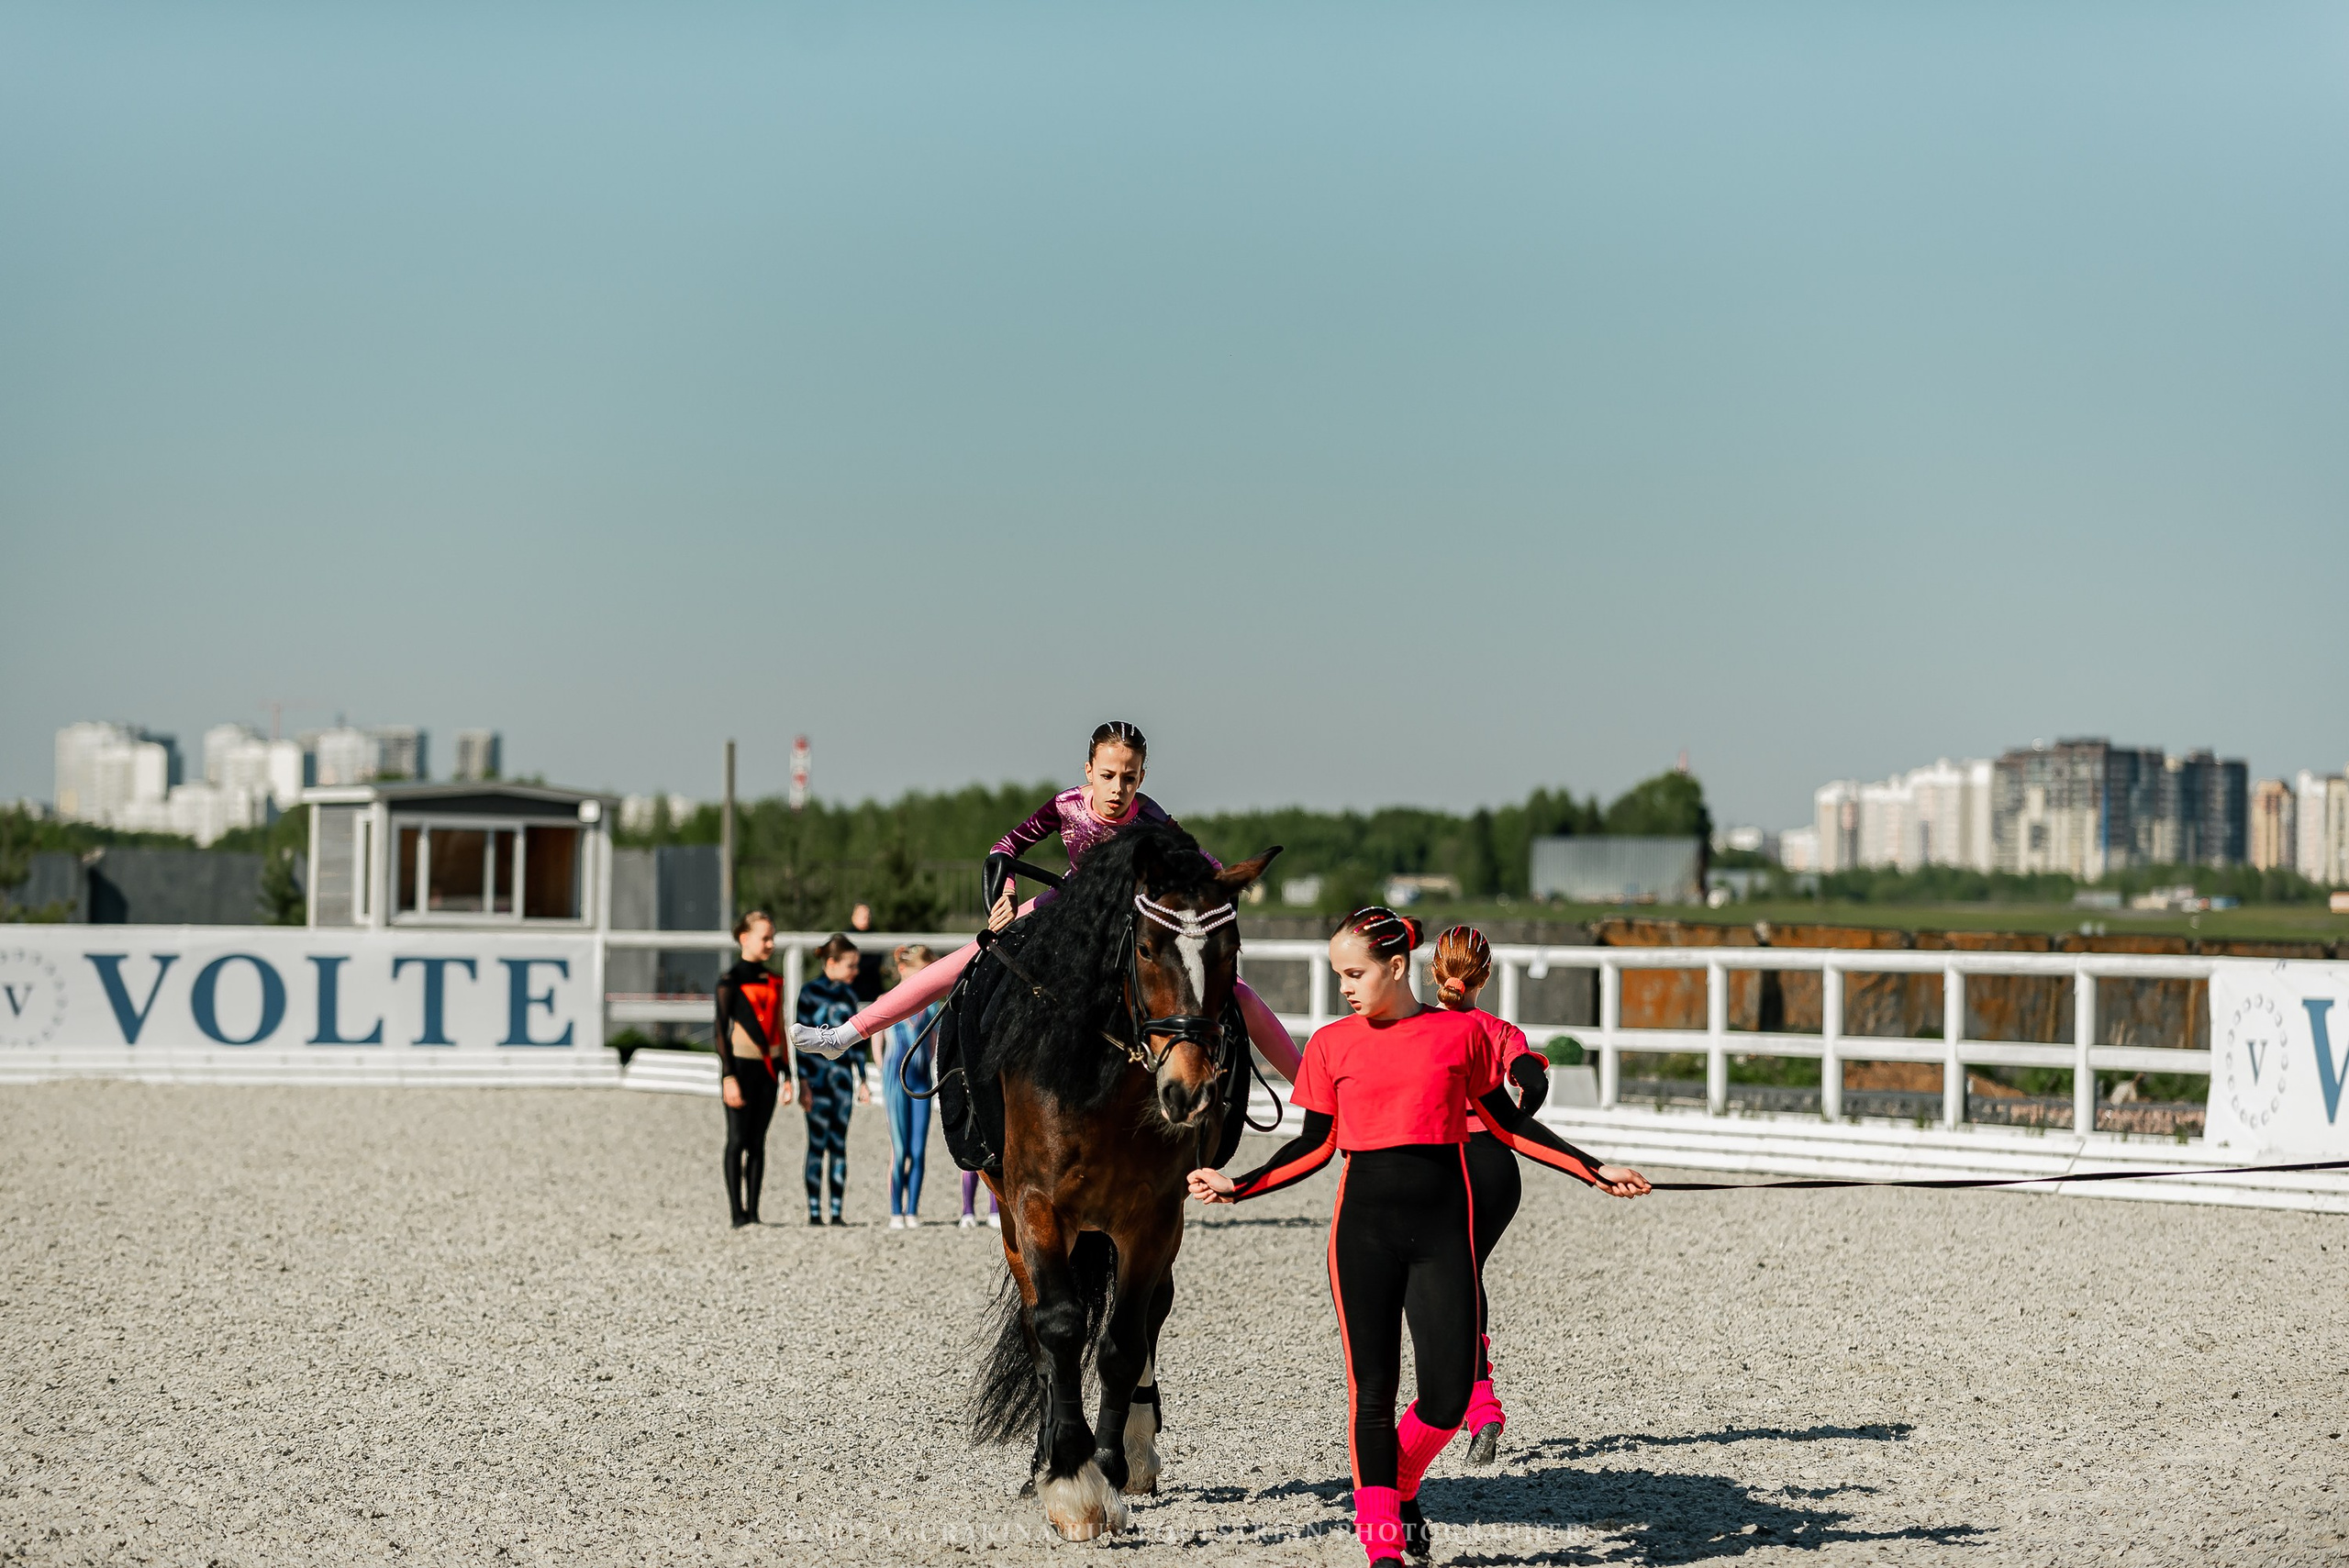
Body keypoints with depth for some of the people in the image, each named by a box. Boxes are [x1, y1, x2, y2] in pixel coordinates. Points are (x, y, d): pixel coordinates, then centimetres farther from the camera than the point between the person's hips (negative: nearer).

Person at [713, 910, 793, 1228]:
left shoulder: (773, 981, 13)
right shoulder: (731, 980, -5)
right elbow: (720, 1030, -8)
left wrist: (787, 1074, 14)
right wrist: (729, 1077, -15)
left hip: (767, 1067, 5)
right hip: (740, 1066, -5)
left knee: (757, 1142, 5)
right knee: (738, 1139, -4)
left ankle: (753, 1211, 6)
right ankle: (738, 1213, -3)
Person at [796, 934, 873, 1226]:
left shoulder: (849, 994, 12)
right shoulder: (810, 992, -3)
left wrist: (863, 1079, 15)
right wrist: (803, 1081, -11)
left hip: (843, 1076, 5)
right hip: (817, 1077, -5)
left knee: (840, 1143, 4)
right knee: (817, 1142, -4)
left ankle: (837, 1211, 6)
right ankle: (814, 1210, -1)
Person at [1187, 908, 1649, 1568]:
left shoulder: (1463, 1032, 3)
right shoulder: (1332, 1043, 6)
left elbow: (1507, 1121, 12)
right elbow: (1316, 1144, 11)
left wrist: (1595, 1172, 8)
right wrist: (1238, 1187, 0)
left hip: (1443, 1224, 0)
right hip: (1364, 1224, 0)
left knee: (1447, 1397, -5)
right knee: (1372, 1390, -3)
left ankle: (1402, 1490, 25)